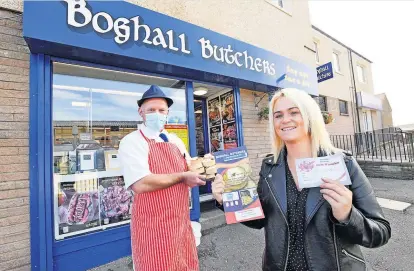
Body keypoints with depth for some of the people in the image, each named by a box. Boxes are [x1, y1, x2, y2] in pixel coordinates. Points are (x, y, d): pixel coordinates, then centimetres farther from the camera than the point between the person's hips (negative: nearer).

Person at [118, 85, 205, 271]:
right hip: (153, 227, -6)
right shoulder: (132, 142, -13)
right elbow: (140, 184, -26)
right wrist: (182, 177, -18)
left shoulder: (175, 141, 8)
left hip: (181, 222, 7)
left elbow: (190, 170, 15)